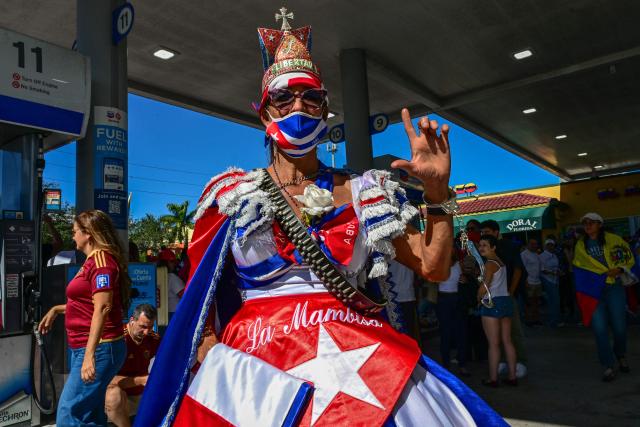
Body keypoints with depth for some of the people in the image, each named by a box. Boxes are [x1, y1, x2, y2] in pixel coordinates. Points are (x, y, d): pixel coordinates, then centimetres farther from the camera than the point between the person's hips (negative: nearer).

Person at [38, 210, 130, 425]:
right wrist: (57, 309, 22)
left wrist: (89, 355, -27)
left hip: (98, 349, -10)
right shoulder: (92, 260, 16)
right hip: (83, 348, 10)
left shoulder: (101, 260, -14)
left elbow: (102, 308, -23)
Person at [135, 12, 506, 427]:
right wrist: (209, 368, -6)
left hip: (361, 361, 2)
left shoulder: (366, 193, 8)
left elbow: (434, 267, 6)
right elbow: (201, 294, 7)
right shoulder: (232, 195, 6)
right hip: (258, 366, -1)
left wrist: (437, 190, -5)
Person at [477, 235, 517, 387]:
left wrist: (479, 299, -2)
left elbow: (484, 287, -18)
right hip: (506, 300, 9)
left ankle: (493, 378, 4)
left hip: (492, 303, -8)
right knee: (507, 341, 12)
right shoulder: (500, 261, 12)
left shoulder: (490, 264, -14)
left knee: (493, 343, -2)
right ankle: (512, 376, 17)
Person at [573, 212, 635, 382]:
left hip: (614, 288, -1)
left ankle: (621, 356, 31)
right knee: (599, 328, -5)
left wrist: (619, 269, -11)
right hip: (593, 290, 1)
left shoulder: (614, 240, 1)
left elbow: (629, 258, 7)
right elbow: (578, 266, 18)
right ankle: (608, 366, 6)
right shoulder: (580, 245, 9)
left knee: (619, 327, 1)